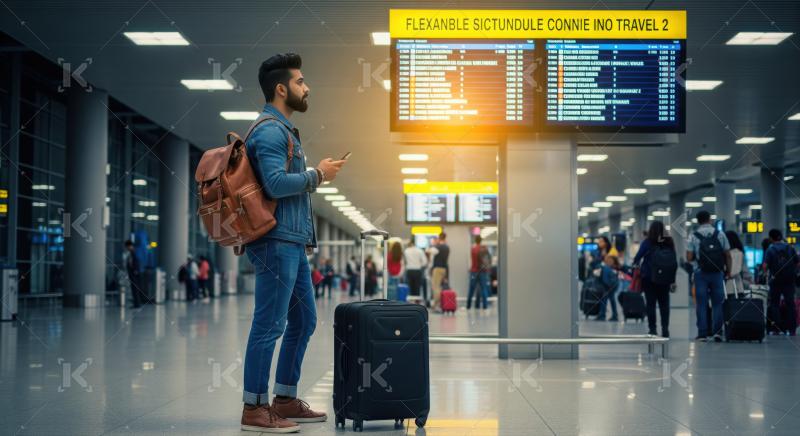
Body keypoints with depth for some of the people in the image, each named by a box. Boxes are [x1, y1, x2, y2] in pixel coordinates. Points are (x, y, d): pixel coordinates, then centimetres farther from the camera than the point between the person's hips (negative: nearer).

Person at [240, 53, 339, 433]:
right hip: (277, 242, -11)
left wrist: (316, 175, 13)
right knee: (269, 325, -6)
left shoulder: (283, 130, 21)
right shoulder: (270, 131, -12)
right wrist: (317, 175, -12)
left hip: (293, 243, 11)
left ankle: (285, 400, 22)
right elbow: (276, 184, -24)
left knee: (303, 321, 14)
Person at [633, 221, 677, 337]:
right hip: (665, 280, 3)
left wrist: (636, 264, 16)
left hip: (649, 278, -3)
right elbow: (675, 263, 3)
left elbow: (637, 258, -8)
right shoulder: (669, 243, 2)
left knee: (651, 304, 2)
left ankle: (652, 329, 1)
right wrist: (673, 280, 8)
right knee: (664, 304, 9)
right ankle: (665, 329, 4)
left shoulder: (647, 243, -8)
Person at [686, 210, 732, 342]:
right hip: (717, 273, 1)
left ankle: (702, 333, 2)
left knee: (702, 304, 4)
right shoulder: (720, 234, 3)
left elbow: (689, 258, -6)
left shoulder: (693, 236, -2)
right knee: (717, 303, 8)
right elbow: (728, 255, 2)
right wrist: (728, 272, 10)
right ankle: (717, 331, -1)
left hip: (701, 273, -1)